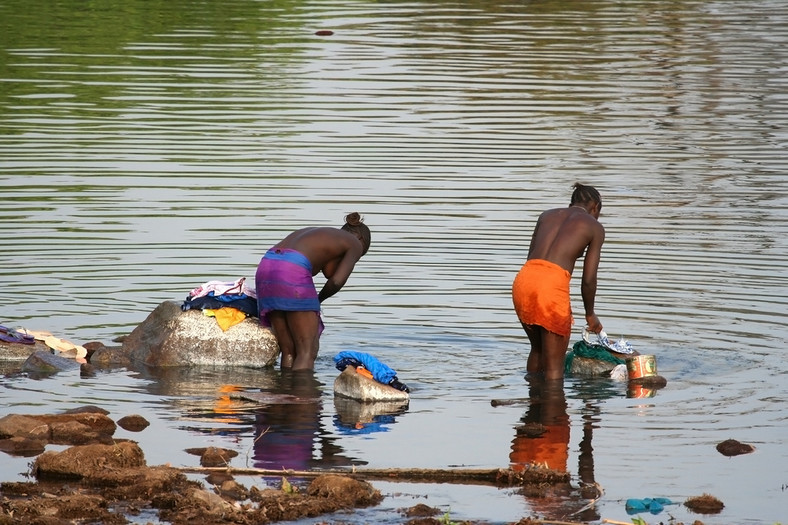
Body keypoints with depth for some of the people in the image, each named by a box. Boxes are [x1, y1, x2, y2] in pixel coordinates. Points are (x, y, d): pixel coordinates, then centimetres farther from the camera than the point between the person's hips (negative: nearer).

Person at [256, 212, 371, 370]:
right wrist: (319, 300, 20)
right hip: (292, 272, -7)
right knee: (308, 351, -2)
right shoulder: (355, 244, 18)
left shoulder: (313, 233, 36)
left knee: (289, 351, 11)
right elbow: (337, 281, 3)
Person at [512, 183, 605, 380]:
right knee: (554, 364, 5)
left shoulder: (548, 215, 26)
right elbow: (588, 280, 7)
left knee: (537, 349, 28)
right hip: (552, 284, -5)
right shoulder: (594, 227, 13)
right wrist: (590, 314, 23)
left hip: (524, 279, 6)